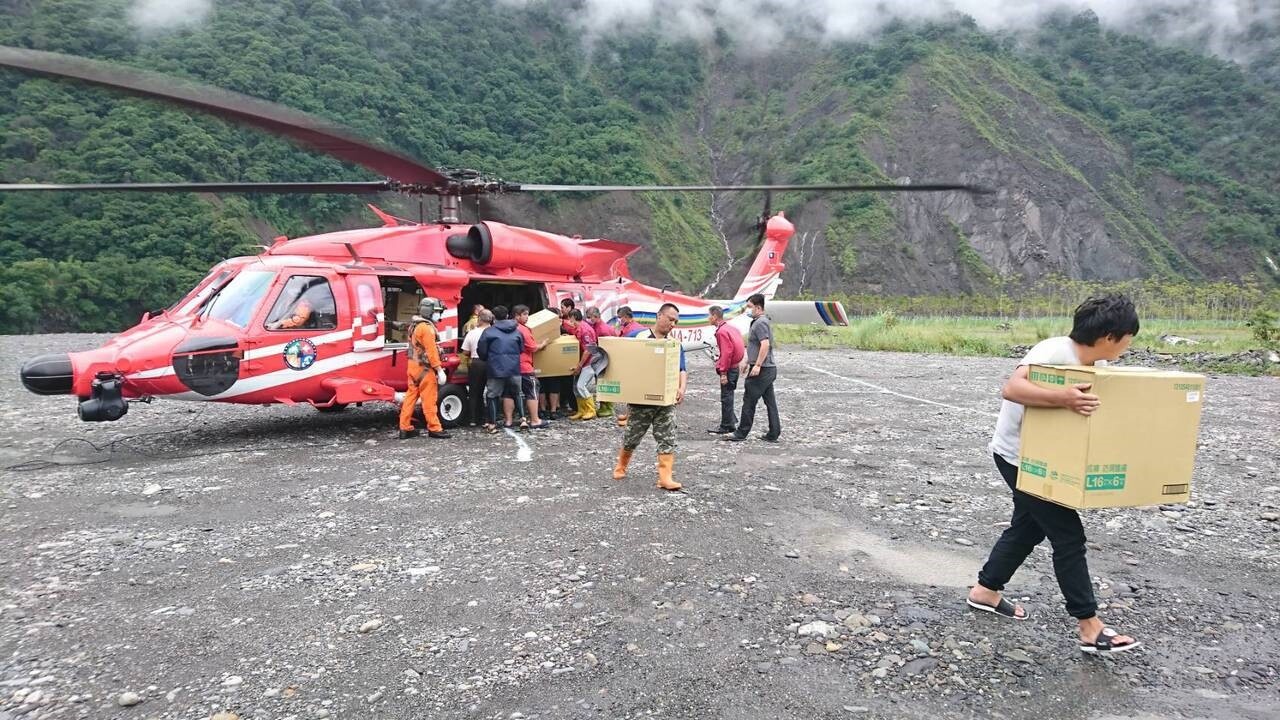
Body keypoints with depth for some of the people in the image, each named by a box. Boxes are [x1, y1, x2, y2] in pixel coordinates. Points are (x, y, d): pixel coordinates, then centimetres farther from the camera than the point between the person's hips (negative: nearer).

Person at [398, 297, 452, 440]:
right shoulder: (426, 327, -16)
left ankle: (405, 428, 13)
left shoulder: (415, 325, 15)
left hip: (414, 365, 10)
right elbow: (431, 351, -21)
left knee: (411, 396, 10)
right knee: (429, 399, -4)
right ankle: (434, 429, 1)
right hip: (424, 368, -10)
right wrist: (439, 370, -20)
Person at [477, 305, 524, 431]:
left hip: (496, 369, -4)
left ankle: (492, 424, 1)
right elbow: (522, 350, 10)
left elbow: (481, 351, -2)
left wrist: (486, 360, 18)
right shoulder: (517, 332, 8)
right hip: (514, 369, 4)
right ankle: (508, 420, 20)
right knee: (509, 394, 18)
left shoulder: (489, 332, -5)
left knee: (493, 396, 5)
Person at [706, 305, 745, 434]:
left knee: (726, 398, -2)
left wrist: (723, 373, -19)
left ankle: (726, 427, 5)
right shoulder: (730, 328, 12)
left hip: (728, 369, -10)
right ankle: (732, 422, 26)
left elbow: (726, 353, -22)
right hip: (734, 367, 10)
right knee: (728, 396, 18)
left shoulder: (722, 331, -17)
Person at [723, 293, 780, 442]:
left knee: (749, 402, -2)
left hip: (761, 370, -10)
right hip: (769, 369, 10)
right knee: (770, 402, 9)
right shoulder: (761, 322, 18)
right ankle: (773, 434, 12)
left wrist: (757, 365, -27)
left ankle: (741, 433, 5)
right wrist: (746, 361, 28)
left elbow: (765, 345, -26)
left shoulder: (760, 323, -15)